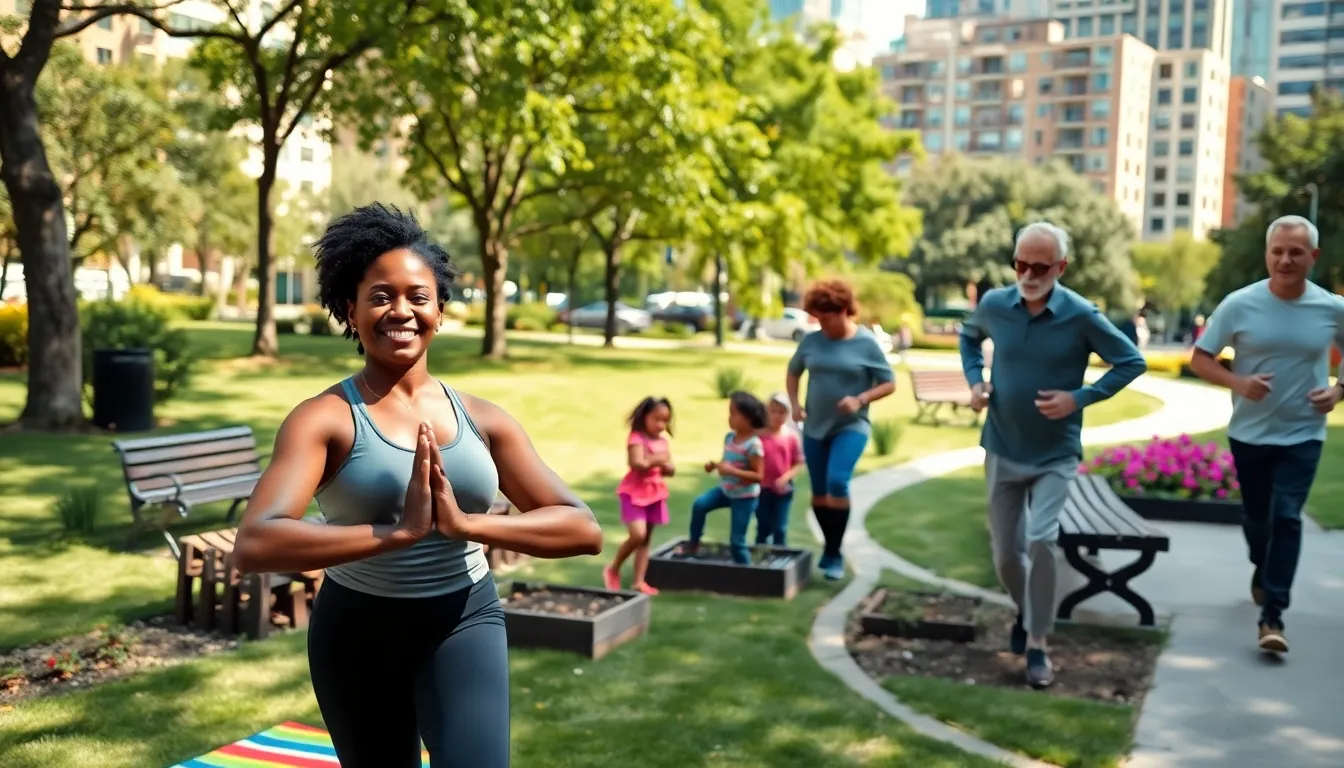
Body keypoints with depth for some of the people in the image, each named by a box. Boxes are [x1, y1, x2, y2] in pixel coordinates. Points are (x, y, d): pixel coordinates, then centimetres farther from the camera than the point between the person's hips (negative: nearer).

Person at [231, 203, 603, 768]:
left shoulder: (482, 419, -3)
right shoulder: (325, 418, -12)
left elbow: (583, 529, -8)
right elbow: (255, 545, -27)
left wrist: (465, 523, -23)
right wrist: (398, 532, -35)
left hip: (465, 623, 1)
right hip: (358, 632, -1)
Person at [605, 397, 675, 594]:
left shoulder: (662, 441, 9)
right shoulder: (637, 439, -13)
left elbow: (670, 469, 11)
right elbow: (637, 464, -26)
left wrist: (666, 466, -11)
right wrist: (656, 460, -15)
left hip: (655, 493, 7)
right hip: (635, 492, -7)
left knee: (646, 539, 8)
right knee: (638, 535, -19)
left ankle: (639, 582, 12)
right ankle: (613, 569, 3)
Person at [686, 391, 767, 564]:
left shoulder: (753, 444, -24)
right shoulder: (729, 437, -1)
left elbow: (758, 476, -24)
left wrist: (732, 471, -32)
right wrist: (714, 465, -6)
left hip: (745, 497, -7)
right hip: (726, 490, 7)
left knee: (737, 540, -1)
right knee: (699, 504, -10)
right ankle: (693, 543, 8)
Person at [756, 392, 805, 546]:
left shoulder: (792, 436, -7)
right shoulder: (759, 434, -9)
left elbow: (799, 463, -2)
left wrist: (786, 477, -15)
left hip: (783, 489, 0)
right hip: (763, 488, 0)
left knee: (780, 529, 5)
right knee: (763, 528, 11)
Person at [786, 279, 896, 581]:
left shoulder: (867, 343, -9)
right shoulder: (811, 340, 0)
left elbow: (889, 383, -5)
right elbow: (793, 372, 16)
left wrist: (860, 400, -20)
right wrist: (794, 404, 2)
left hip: (851, 426, -4)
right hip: (814, 427, 4)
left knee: (837, 482, -22)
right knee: (819, 491, 10)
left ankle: (834, 554, -10)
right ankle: (829, 547, 30)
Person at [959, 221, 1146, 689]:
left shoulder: (1081, 316, -16)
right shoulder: (994, 305, -7)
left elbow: (1132, 362, -7)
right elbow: (969, 336, 16)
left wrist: (1080, 398, -18)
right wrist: (974, 380, -2)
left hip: (1055, 456, -3)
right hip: (1002, 451, 3)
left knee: (1040, 541, -19)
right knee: (1005, 553, 10)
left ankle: (1037, 644, -3)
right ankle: (1026, 613, 41)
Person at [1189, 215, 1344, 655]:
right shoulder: (1239, 304, -10)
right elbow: (1200, 359, -5)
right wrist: (1238, 383, -22)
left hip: (1302, 436, -1)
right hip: (1249, 433, 1)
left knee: (1286, 518, -11)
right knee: (1256, 516, 16)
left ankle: (1272, 617, -8)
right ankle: (1262, 568, 48)